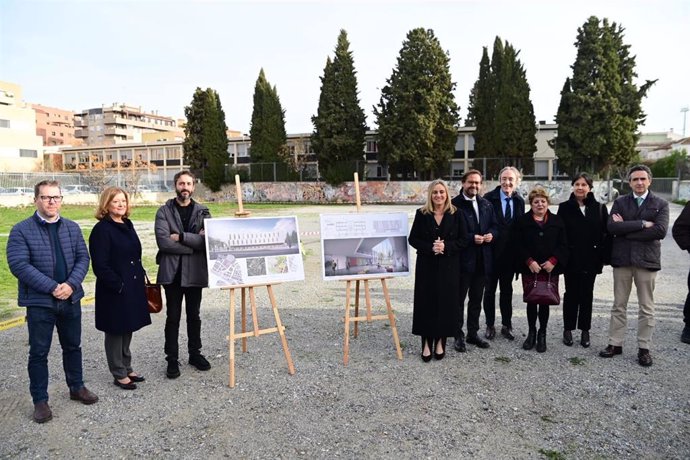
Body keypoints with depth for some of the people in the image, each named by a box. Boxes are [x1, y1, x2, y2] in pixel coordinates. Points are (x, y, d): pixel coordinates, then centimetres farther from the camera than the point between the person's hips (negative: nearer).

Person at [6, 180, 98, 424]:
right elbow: (18, 265, -15)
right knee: (39, 353, 7)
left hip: (71, 299, 4)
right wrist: (52, 287, -20)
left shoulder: (72, 228, 6)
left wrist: (71, 285, -14)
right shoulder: (21, 230, -7)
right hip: (39, 302, -4)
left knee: (73, 347, 17)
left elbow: (83, 258, 3)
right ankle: (40, 400, 22)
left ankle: (77, 387, 34)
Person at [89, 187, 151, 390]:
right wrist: (118, 285, -17)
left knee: (127, 329, 18)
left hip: (133, 287, 8)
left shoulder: (127, 225, 10)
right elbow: (100, 265, -18)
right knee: (115, 331, 6)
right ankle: (119, 374, 19)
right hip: (114, 291, -8)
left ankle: (127, 368, 32)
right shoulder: (101, 229, -14)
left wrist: (140, 278, 12)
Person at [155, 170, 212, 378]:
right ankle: (172, 359, 20)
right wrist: (194, 244, -13)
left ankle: (195, 353, 30)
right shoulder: (164, 211, -1)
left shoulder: (202, 212, 3)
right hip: (172, 271, -1)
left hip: (195, 271, 2)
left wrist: (181, 237, -16)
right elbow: (163, 242, -14)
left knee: (194, 315, 15)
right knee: (173, 317, 7)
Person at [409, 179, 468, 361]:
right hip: (426, 265, 0)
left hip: (449, 266, 0)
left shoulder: (455, 214, 1)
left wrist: (445, 246, -16)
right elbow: (413, 239, -1)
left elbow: (463, 239, 0)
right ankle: (426, 343, 12)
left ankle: (440, 342, 18)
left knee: (446, 302, 3)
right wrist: (430, 247, -16)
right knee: (426, 302, 1)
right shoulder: (422, 214, 0)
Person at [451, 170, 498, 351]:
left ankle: (473, 333, 28)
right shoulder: (455, 204, -9)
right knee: (459, 299, 5)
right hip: (463, 259, -6)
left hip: (482, 260, 6)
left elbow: (494, 225, 16)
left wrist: (491, 234, -5)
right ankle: (458, 336, 16)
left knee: (476, 299, 16)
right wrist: (471, 238, -20)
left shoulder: (486, 205, 12)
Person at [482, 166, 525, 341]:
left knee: (507, 289, 14)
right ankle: (490, 325, 21)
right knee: (490, 289, 8)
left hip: (510, 253, 4)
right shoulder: (489, 198, -10)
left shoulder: (519, 201, 3)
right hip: (492, 252, -3)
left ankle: (506, 325, 27)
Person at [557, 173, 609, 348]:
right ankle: (568, 329, 18)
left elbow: (605, 234, 1)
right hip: (571, 259, -1)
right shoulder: (565, 207, -1)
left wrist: (601, 257, -6)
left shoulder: (600, 208, 2)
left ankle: (585, 330, 20)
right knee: (571, 294, 8)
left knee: (587, 294, 9)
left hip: (590, 259, 1)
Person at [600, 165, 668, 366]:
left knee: (646, 308, 7)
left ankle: (644, 348, 18)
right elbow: (612, 227, -10)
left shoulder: (661, 204, 2)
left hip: (647, 260, -1)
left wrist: (626, 229, -12)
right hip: (622, 259, 1)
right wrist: (642, 224, -15)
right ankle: (615, 344, 19)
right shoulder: (620, 202, 5)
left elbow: (660, 231, -14)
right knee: (619, 305, 9)